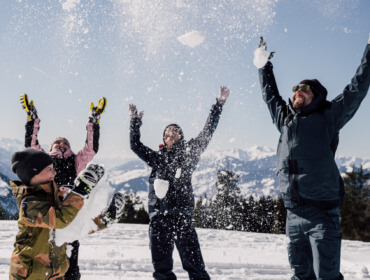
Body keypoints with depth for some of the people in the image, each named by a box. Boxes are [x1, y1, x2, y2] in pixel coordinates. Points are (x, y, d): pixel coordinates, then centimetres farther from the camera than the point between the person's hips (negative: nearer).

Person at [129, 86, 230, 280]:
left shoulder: (188, 154, 13)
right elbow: (135, 145, 26)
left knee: (193, 261, -9)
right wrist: (135, 121, 27)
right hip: (158, 216, 3)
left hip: (181, 214, -3)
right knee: (161, 263, 4)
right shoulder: (156, 158, 20)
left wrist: (219, 104, 10)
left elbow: (207, 133, 11)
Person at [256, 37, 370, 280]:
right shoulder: (285, 119, 16)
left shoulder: (327, 118, 4)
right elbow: (269, 92, 31)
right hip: (294, 215, 5)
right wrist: (264, 63, 39)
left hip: (322, 213, -5)